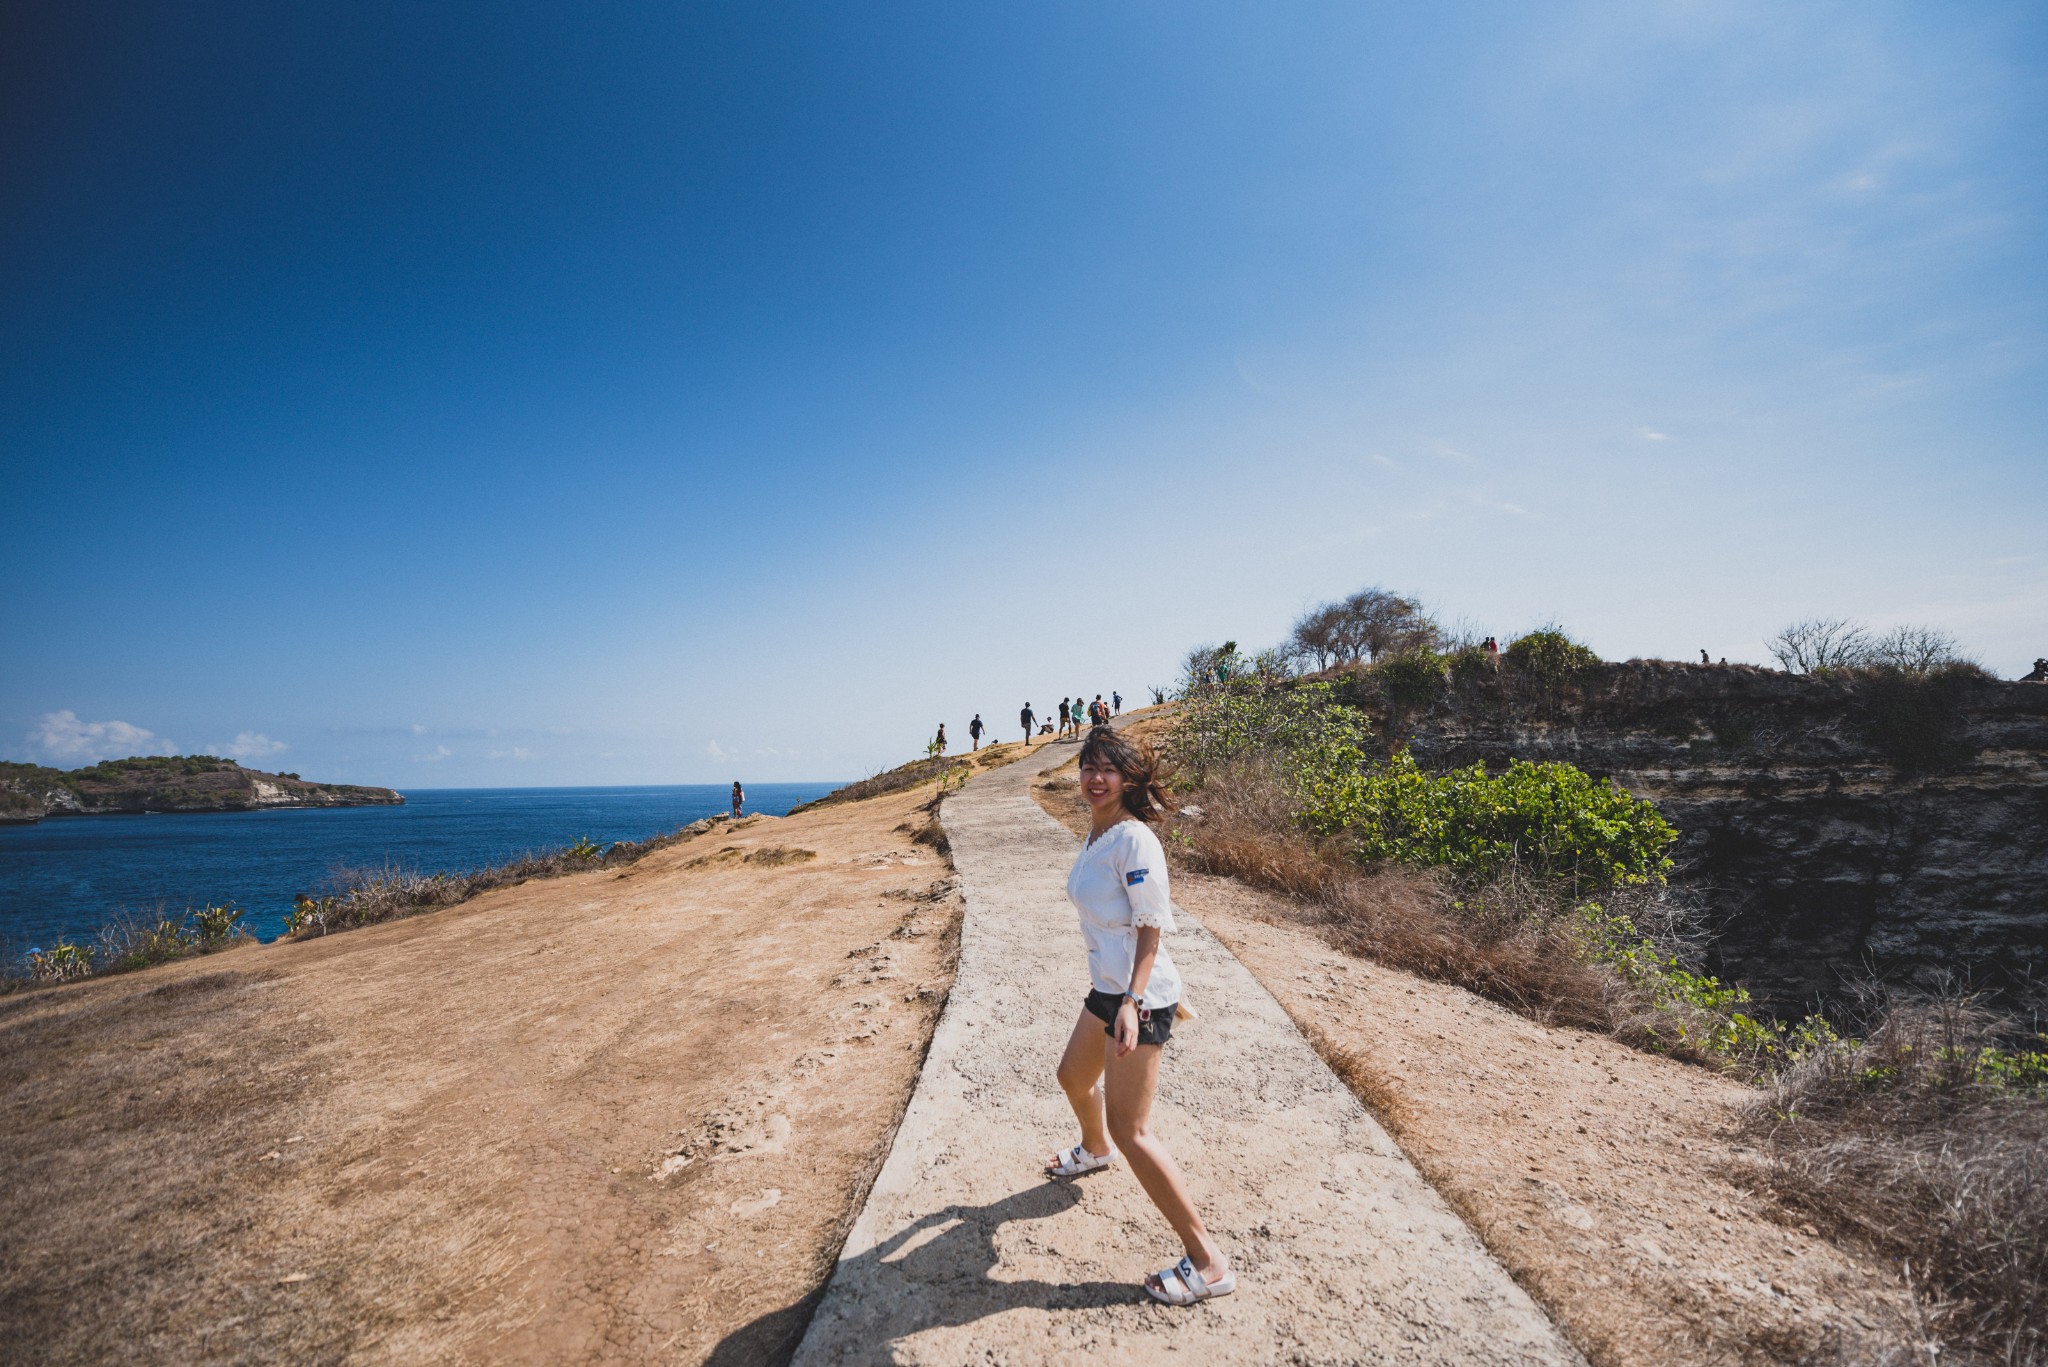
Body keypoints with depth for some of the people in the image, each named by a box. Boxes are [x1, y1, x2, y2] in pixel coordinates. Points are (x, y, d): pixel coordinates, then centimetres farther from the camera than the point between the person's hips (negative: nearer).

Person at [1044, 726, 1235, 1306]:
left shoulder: (1135, 842, -21)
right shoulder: (1096, 834, 5)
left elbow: (1152, 930, -21)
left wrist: (1132, 1002, -31)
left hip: (1141, 996, -9)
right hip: (1107, 986, 9)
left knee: (1129, 1129, -8)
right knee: (1074, 1077, 28)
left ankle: (1208, 1263, 1)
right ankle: (1094, 1150, 61)